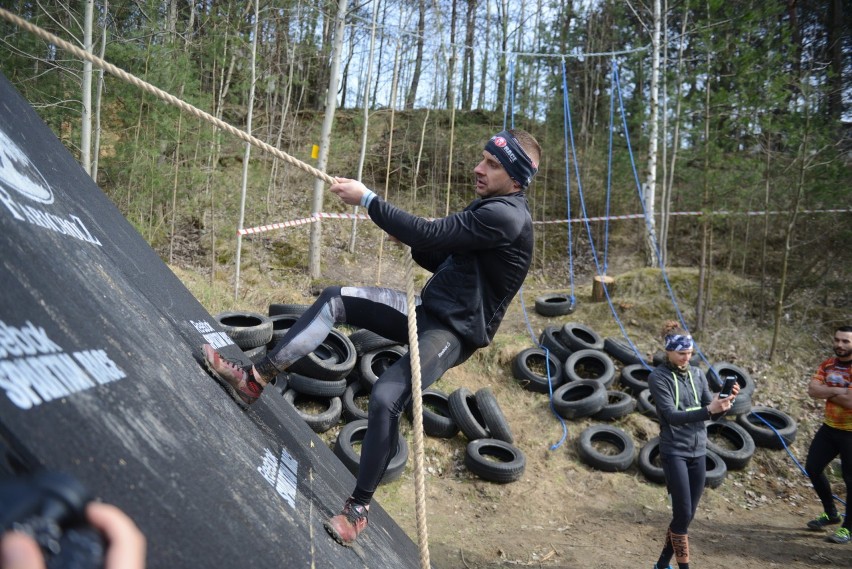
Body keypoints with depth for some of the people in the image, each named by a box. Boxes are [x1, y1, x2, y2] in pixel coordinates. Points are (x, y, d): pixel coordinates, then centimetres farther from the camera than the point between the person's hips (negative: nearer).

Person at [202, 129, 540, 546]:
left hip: (454, 330, -10)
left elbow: (428, 234, -25)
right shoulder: (489, 206, 11)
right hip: (428, 308, 10)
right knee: (334, 300, 1)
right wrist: (411, 240, 3)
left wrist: (365, 198, -18)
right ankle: (255, 380, 2)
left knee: (385, 398, -26)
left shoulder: (507, 215, -21)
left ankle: (359, 507, -5)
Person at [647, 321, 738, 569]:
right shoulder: (658, 377, -10)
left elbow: (714, 414, 4)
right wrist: (708, 409, -32)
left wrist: (726, 401, -17)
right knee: (683, 514, -7)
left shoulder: (697, 374, 7)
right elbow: (672, 416, -21)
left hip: (698, 452, 6)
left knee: (687, 515, 10)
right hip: (674, 452, -6)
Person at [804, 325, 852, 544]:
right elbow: (812, 390, -9)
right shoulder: (827, 365, 2)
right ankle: (830, 513, 32)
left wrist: (828, 392, -14)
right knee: (812, 468, 12)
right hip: (829, 428, 7)